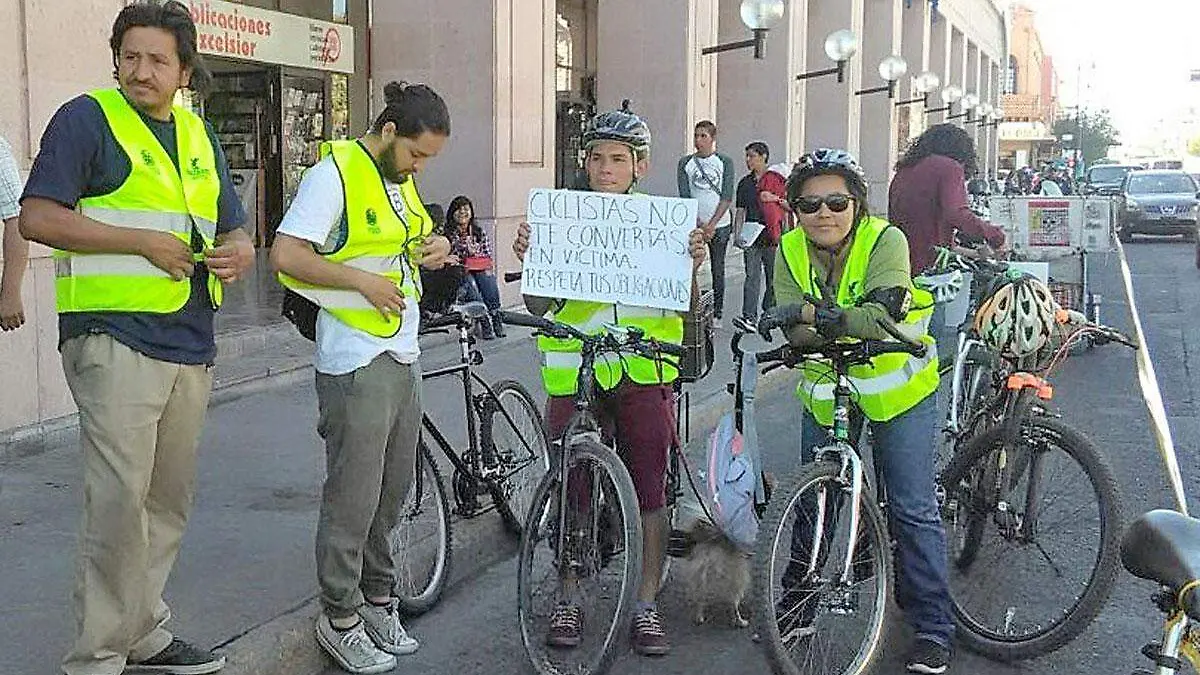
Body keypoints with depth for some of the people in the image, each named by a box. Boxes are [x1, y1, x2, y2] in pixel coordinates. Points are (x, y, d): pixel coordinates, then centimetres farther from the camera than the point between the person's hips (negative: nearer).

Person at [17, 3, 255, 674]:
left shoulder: (198, 134, 19)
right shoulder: (88, 119, -1)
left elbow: (230, 226, 25)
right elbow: (38, 218, -11)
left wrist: (240, 250, 1)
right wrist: (144, 242, -15)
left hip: (191, 344, 7)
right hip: (115, 338, -7)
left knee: (170, 503, 12)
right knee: (120, 504, -10)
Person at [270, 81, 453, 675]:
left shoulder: (402, 179, 15)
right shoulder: (335, 173, -12)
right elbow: (286, 255, -20)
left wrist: (433, 247, 7)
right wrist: (363, 280, -18)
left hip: (404, 358, 9)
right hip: (356, 364, -8)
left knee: (392, 492, 15)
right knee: (353, 498, -2)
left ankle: (377, 601, 29)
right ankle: (340, 619, 12)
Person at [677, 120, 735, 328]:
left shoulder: (725, 162, 2)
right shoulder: (685, 163, 5)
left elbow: (727, 197, -3)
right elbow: (685, 197, 0)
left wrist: (711, 224, -11)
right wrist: (699, 224, -10)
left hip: (720, 225, -1)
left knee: (718, 270, 4)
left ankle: (717, 313, 10)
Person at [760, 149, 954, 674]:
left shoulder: (885, 240, -20)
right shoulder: (790, 251, -9)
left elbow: (883, 314, -35)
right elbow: (795, 331, -20)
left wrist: (813, 313, -43)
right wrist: (848, 322, -38)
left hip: (898, 389, -3)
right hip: (825, 389, 4)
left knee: (912, 509, -3)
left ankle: (932, 628, 8)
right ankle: (798, 604, 30)